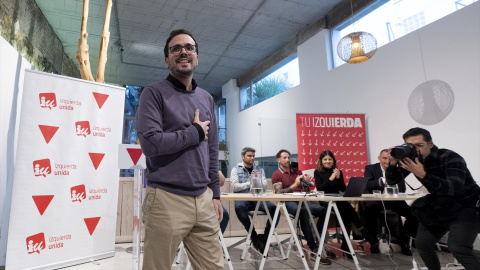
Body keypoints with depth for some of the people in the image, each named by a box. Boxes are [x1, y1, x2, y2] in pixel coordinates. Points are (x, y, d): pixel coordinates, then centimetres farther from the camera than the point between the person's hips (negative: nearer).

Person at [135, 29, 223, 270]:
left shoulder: (207, 99, 14)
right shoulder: (154, 93, -3)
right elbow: (151, 143, -18)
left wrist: (215, 194, 12)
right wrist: (196, 132, -7)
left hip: (203, 199, 5)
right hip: (166, 200, -4)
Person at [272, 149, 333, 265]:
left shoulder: (297, 171, 21)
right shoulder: (276, 175, 5)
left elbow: (305, 191, 20)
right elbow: (279, 193, -10)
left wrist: (306, 183, -3)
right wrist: (294, 185, -19)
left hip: (301, 200, 5)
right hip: (287, 203, -5)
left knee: (323, 210, -22)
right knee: (304, 212, -37)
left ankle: (319, 244, -11)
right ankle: (314, 249, -30)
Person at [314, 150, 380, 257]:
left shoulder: (338, 171, 11)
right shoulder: (317, 172, 2)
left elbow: (343, 189, 5)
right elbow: (319, 189, -10)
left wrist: (338, 178, -11)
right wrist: (331, 179, -19)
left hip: (338, 201, 4)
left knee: (347, 212, -30)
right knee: (348, 209, -29)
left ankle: (346, 244, -21)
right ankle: (370, 238, -24)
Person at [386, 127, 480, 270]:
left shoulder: (450, 158, -24)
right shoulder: (411, 158, -10)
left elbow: (456, 189, -38)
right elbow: (391, 181, -7)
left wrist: (422, 174, -47)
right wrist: (393, 163, -27)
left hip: (466, 206, -5)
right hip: (439, 206, 6)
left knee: (457, 248, -23)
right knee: (422, 243, 5)